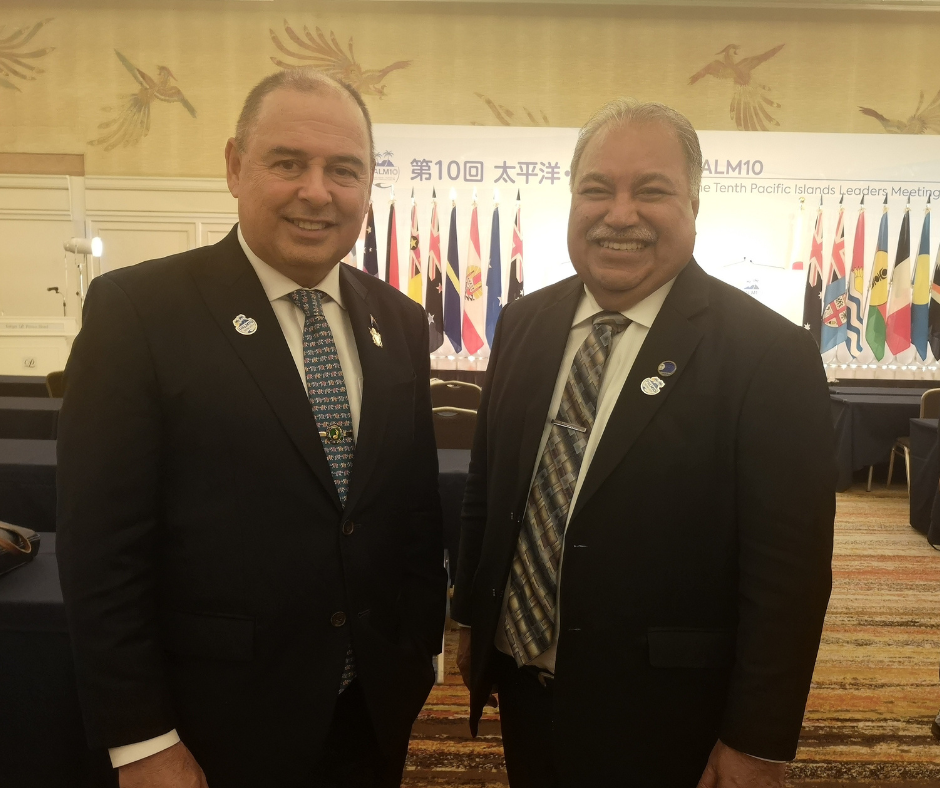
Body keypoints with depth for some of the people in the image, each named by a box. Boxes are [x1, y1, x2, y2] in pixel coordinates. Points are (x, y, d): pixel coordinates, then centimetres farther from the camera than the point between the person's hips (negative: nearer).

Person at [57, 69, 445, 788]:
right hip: (221, 728, -4)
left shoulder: (399, 322, 1)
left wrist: (423, 648, 8)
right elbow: (100, 543, -13)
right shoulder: (138, 309, -13)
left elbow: (420, 505, 6)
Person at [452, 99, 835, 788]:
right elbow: (486, 489, 6)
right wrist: (471, 619, 11)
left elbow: (788, 571, -14)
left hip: (659, 726, -4)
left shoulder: (770, 356, -16)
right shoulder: (523, 325, -1)